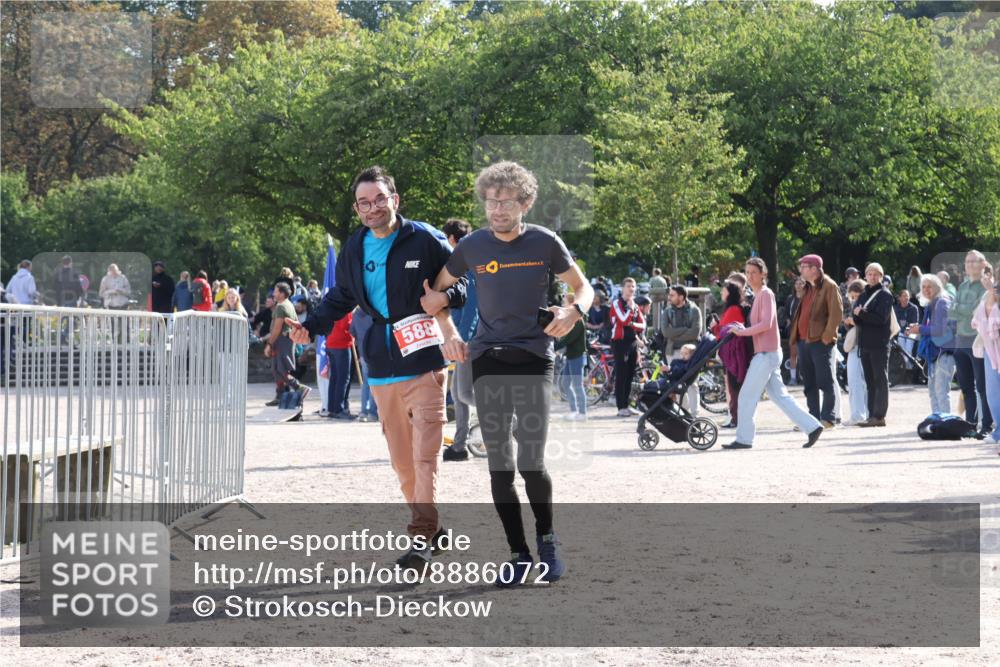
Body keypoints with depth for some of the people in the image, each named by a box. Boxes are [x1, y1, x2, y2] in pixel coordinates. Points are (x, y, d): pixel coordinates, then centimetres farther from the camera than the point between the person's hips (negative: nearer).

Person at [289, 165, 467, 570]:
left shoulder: (425, 240, -4)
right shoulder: (354, 250, 10)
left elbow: (464, 278, 4)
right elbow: (340, 299, 23)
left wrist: (446, 297, -17)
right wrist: (310, 327, 7)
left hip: (425, 363, -5)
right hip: (382, 368, 5)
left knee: (425, 454, -12)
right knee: (401, 458, 7)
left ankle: (421, 538, -14)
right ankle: (430, 527, 20)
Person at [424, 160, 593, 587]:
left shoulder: (544, 243, -2)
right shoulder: (472, 246, 3)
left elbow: (583, 287, 8)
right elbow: (438, 289, 17)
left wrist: (574, 312, -14)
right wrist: (448, 333, 3)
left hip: (534, 358, -2)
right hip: (487, 359, 2)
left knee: (531, 460, -11)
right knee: (498, 463, 0)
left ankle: (547, 538, 15)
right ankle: (518, 554, 12)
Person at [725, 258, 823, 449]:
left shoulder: (766, 294, -11)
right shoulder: (758, 295, 16)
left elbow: (766, 323, -21)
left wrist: (742, 331, -15)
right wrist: (742, 328, 5)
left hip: (766, 353, -10)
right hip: (766, 353, 10)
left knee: (747, 396, -4)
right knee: (779, 396, 10)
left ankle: (744, 439, 2)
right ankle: (812, 426, 10)